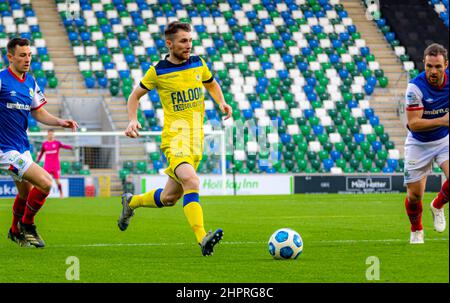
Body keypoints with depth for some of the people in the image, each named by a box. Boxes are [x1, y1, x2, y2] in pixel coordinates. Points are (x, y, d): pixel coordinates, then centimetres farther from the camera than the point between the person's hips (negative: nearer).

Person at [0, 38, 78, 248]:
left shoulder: (30, 83, 8)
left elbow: (38, 112, 16)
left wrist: (60, 122, 1)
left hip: (22, 147, 8)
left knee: (26, 193, 21)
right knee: (45, 182, -16)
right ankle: (27, 225, 5)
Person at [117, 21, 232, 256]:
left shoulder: (198, 64, 8)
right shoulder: (157, 71, -3)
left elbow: (211, 84, 28)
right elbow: (135, 96, 11)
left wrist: (222, 102, 8)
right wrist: (133, 120, -5)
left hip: (196, 139, 6)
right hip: (174, 137, -6)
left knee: (169, 197, 12)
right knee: (191, 181, -31)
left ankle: (131, 202, 41)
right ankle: (202, 239, -40)